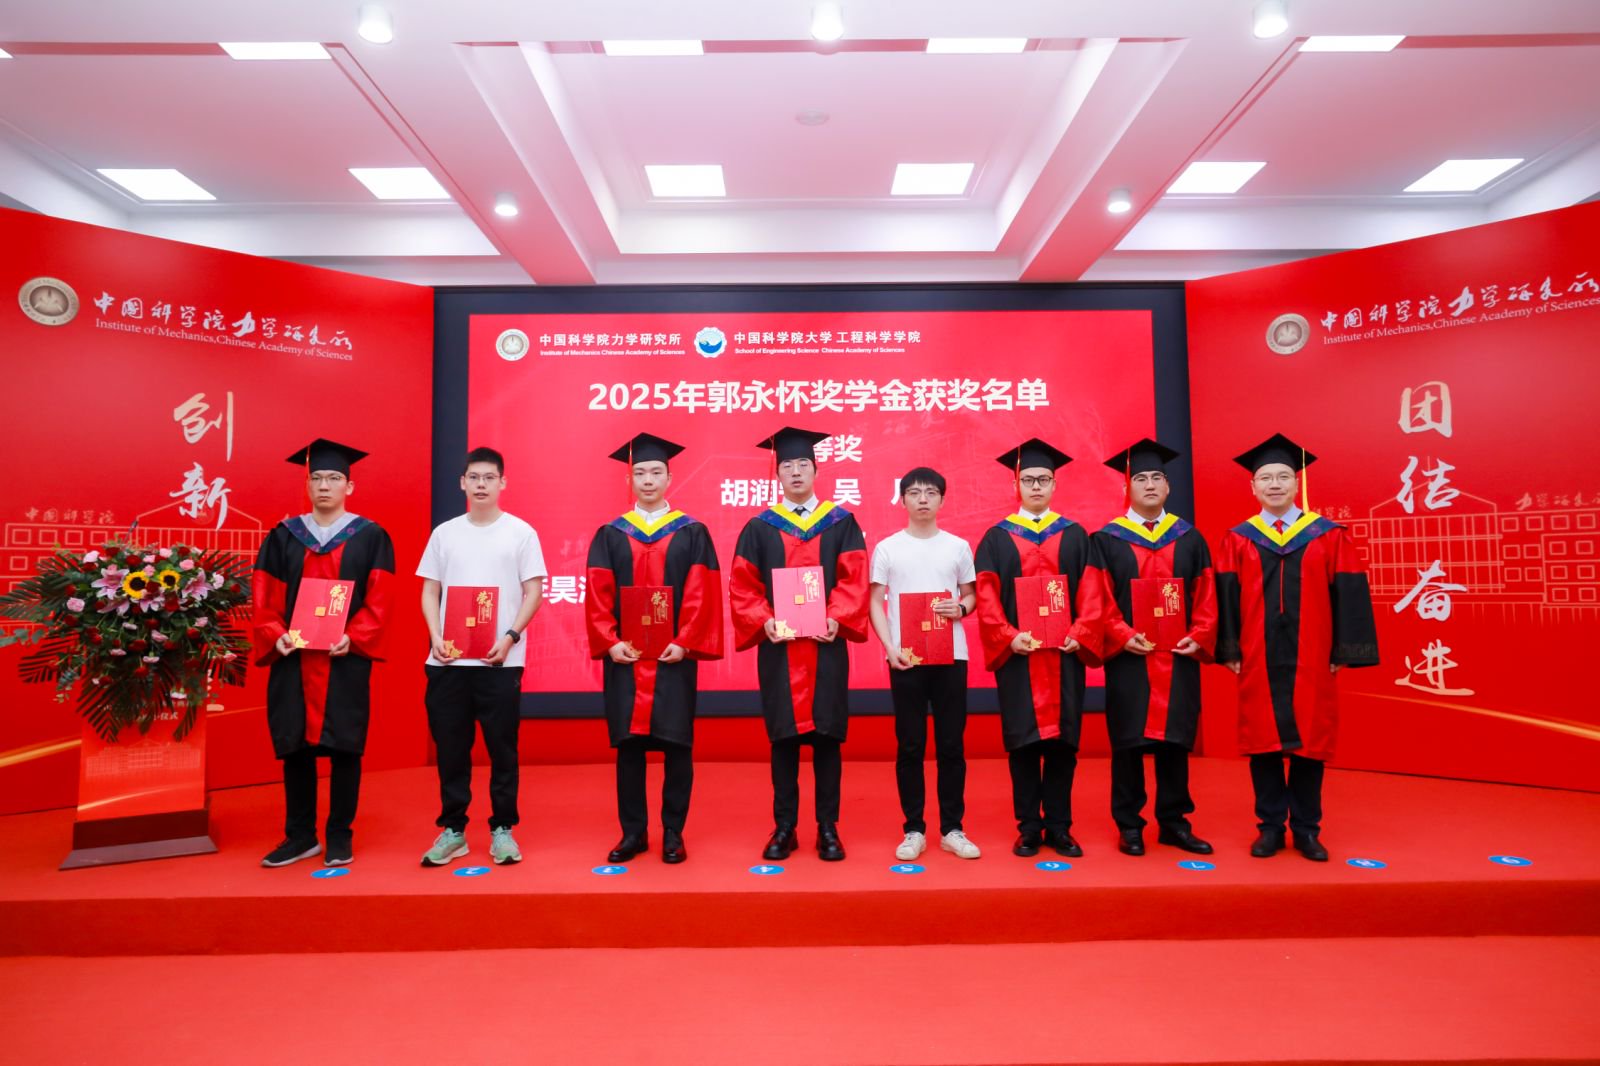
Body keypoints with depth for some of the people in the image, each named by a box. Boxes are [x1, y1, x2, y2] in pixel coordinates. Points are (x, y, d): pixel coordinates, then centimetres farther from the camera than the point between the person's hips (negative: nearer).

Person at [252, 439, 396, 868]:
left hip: (346, 660, -2)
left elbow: (379, 599, -5)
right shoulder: (283, 536, 9)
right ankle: (300, 836, 21)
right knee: (294, 745, 8)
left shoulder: (371, 537, 2)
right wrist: (275, 635, -11)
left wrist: (353, 637, -18)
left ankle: (339, 836, 15)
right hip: (292, 659, 3)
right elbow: (265, 596, 6)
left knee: (343, 746, 3)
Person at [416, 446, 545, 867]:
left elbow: (534, 592, -1)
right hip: (448, 659, 3)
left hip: (501, 660, -2)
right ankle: (452, 829, 22)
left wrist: (510, 637, -12)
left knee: (502, 748, 4)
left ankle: (502, 829, 16)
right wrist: (436, 636, -5)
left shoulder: (520, 532, 1)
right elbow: (430, 591, 10)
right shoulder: (444, 532, 9)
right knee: (450, 748, 9)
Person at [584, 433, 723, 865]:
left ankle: (673, 832, 16)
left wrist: (684, 642, -14)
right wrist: (610, 642, -11)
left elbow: (702, 595, -3)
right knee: (628, 744, 6)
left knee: (676, 744, 3)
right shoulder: (609, 535, 8)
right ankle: (633, 832, 18)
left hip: (674, 655, -1)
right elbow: (597, 596, 2)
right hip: (624, 656, 2)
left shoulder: (692, 533, 3)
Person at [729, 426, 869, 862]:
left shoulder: (842, 523, 6)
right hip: (777, 648, 1)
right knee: (783, 737, 6)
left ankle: (828, 828, 16)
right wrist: (764, 622, -14)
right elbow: (742, 586, 2)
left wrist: (836, 619, -16)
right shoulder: (758, 528, 7)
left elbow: (853, 580, -1)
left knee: (826, 736, 5)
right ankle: (784, 828, 18)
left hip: (827, 646, 0)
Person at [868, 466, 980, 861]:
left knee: (951, 745, 6)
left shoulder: (958, 546, 7)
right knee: (910, 746, 4)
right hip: (905, 657, -1)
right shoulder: (887, 548, 2)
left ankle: (952, 829, 18)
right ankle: (914, 829, 16)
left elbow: (971, 595, 14)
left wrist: (961, 608, -10)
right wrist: (890, 647, -11)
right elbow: (875, 602, 2)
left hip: (951, 657, 1)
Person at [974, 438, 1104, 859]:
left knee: (1062, 741, 4)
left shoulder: (1074, 535, 10)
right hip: (1017, 656, -1)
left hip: (1065, 654, 1)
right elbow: (986, 596, -2)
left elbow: (1090, 592, 3)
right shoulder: (997, 537, 5)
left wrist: (1080, 634, -12)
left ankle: (1059, 827, 16)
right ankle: (1029, 827, 14)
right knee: (1023, 742, 3)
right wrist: (1008, 637, -16)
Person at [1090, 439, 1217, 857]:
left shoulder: (1190, 538, 10)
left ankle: (1173, 822, 21)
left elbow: (1206, 596, 7)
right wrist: (1123, 636, -18)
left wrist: (1199, 637, -6)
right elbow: (1100, 600, -5)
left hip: (1179, 659, 3)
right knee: (1128, 743, 3)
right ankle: (1129, 825, 14)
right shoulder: (1106, 540, 1)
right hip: (1128, 659, -3)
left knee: (1174, 740, 9)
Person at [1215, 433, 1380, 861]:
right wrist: (1229, 650, -4)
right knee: (1263, 743, 6)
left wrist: (1343, 651, -4)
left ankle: (1306, 829, 20)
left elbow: (1348, 596, 0)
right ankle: (1271, 826, 18)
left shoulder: (1329, 536, 3)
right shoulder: (1238, 540, 4)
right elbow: (1227, 599, 2)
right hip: (1257, 662, 0)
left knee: (1310, 744, 6)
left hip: (1311, 662, 0)